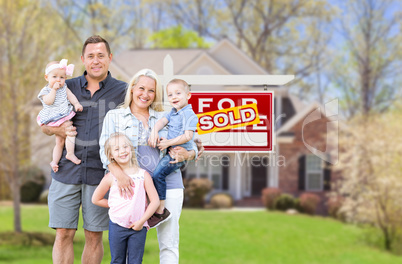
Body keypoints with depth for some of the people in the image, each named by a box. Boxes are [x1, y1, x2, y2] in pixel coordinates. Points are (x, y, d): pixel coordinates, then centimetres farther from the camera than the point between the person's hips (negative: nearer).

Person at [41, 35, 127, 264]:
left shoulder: (122, 91, 4)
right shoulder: (67, 88, 10)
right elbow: (44, 124, 17)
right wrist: (57, 130, -6)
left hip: (100, 174, -1)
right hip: (67, 170, 1)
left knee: (94, 236, 4)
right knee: (63, 234, -1)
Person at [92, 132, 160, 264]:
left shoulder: (143, 175, -1)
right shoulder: (110, 178, -2)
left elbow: (155, 201, -2)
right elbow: (96, 199, 10)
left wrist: (142, 221, -9)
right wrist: (114, 205, 3)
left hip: (138, 228, 0)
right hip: (117, 226, 0)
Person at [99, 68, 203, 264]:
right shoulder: (114, 116, 11)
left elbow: (195, 146, 18)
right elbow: (106, 149, -3)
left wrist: (187, 154, -7)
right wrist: (118, 173, -21)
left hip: (168, 185, 2)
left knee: (169, 244, -2)